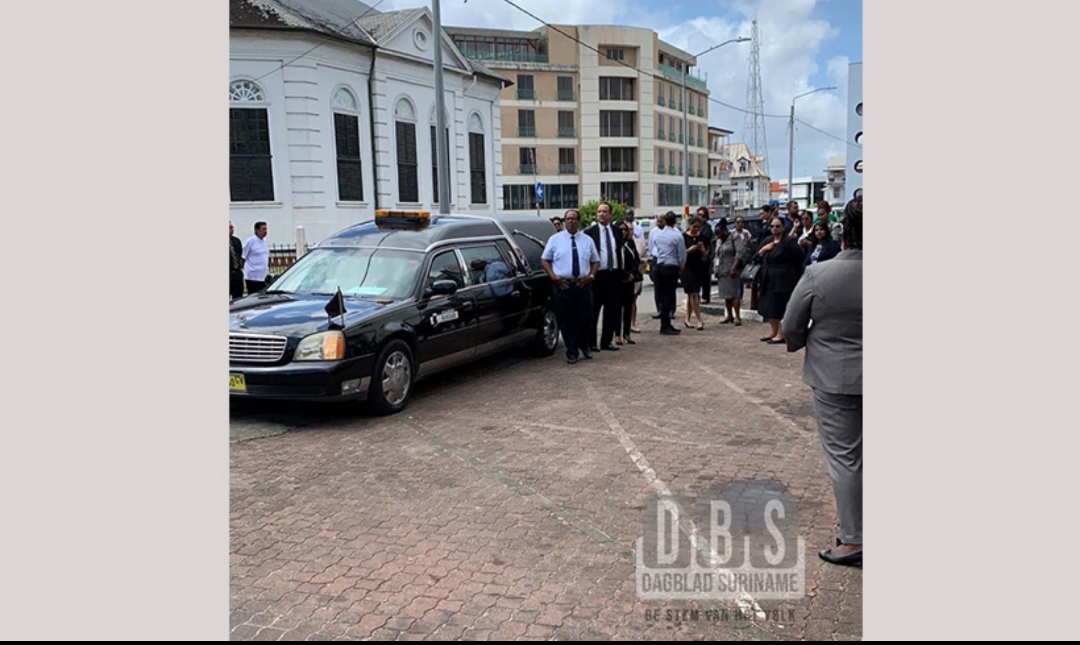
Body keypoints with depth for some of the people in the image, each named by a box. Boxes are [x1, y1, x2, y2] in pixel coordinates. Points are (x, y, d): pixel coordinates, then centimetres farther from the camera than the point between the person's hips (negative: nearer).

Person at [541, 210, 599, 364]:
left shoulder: (587, 240, 12)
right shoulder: (555, 239, 6)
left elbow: (595, 261, 15)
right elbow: (544, 259, 7)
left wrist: (591, 275, -4)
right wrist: (553, 276, -8)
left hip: (583, 285, 2)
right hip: (562, 285, -1)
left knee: (585, 318, 6)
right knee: (566, 320, 2)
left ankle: (584, 345, 32)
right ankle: (572, 352, 14)